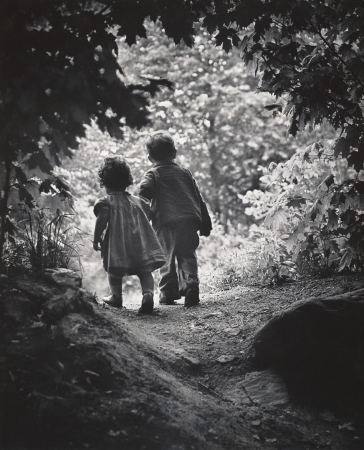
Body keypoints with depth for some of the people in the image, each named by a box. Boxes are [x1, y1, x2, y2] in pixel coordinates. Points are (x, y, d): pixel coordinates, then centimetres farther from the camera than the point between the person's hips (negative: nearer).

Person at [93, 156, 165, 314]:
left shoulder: (106, 202, 1)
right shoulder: (138, 201, 16)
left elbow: (102, 220, -13)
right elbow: (148, 216, 19)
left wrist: (96, 239, -6)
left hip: (117, 244, -3)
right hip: (141, 244, 3)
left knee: (114, 270, 15)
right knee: (144, 271, -1)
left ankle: (116, 296, 23)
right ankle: (148, 294, -21)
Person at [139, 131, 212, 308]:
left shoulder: (152, 175, 7)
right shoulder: (185, 172, 19)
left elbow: (144, 194, -13)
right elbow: (199, 198, 21)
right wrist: (205, 223, 25)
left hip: (166, 222, -3)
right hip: (190, 220, 3)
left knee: (167, 258, 6)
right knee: (188, 256, 6)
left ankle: (168, 293, 7)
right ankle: (191, 288, -9)